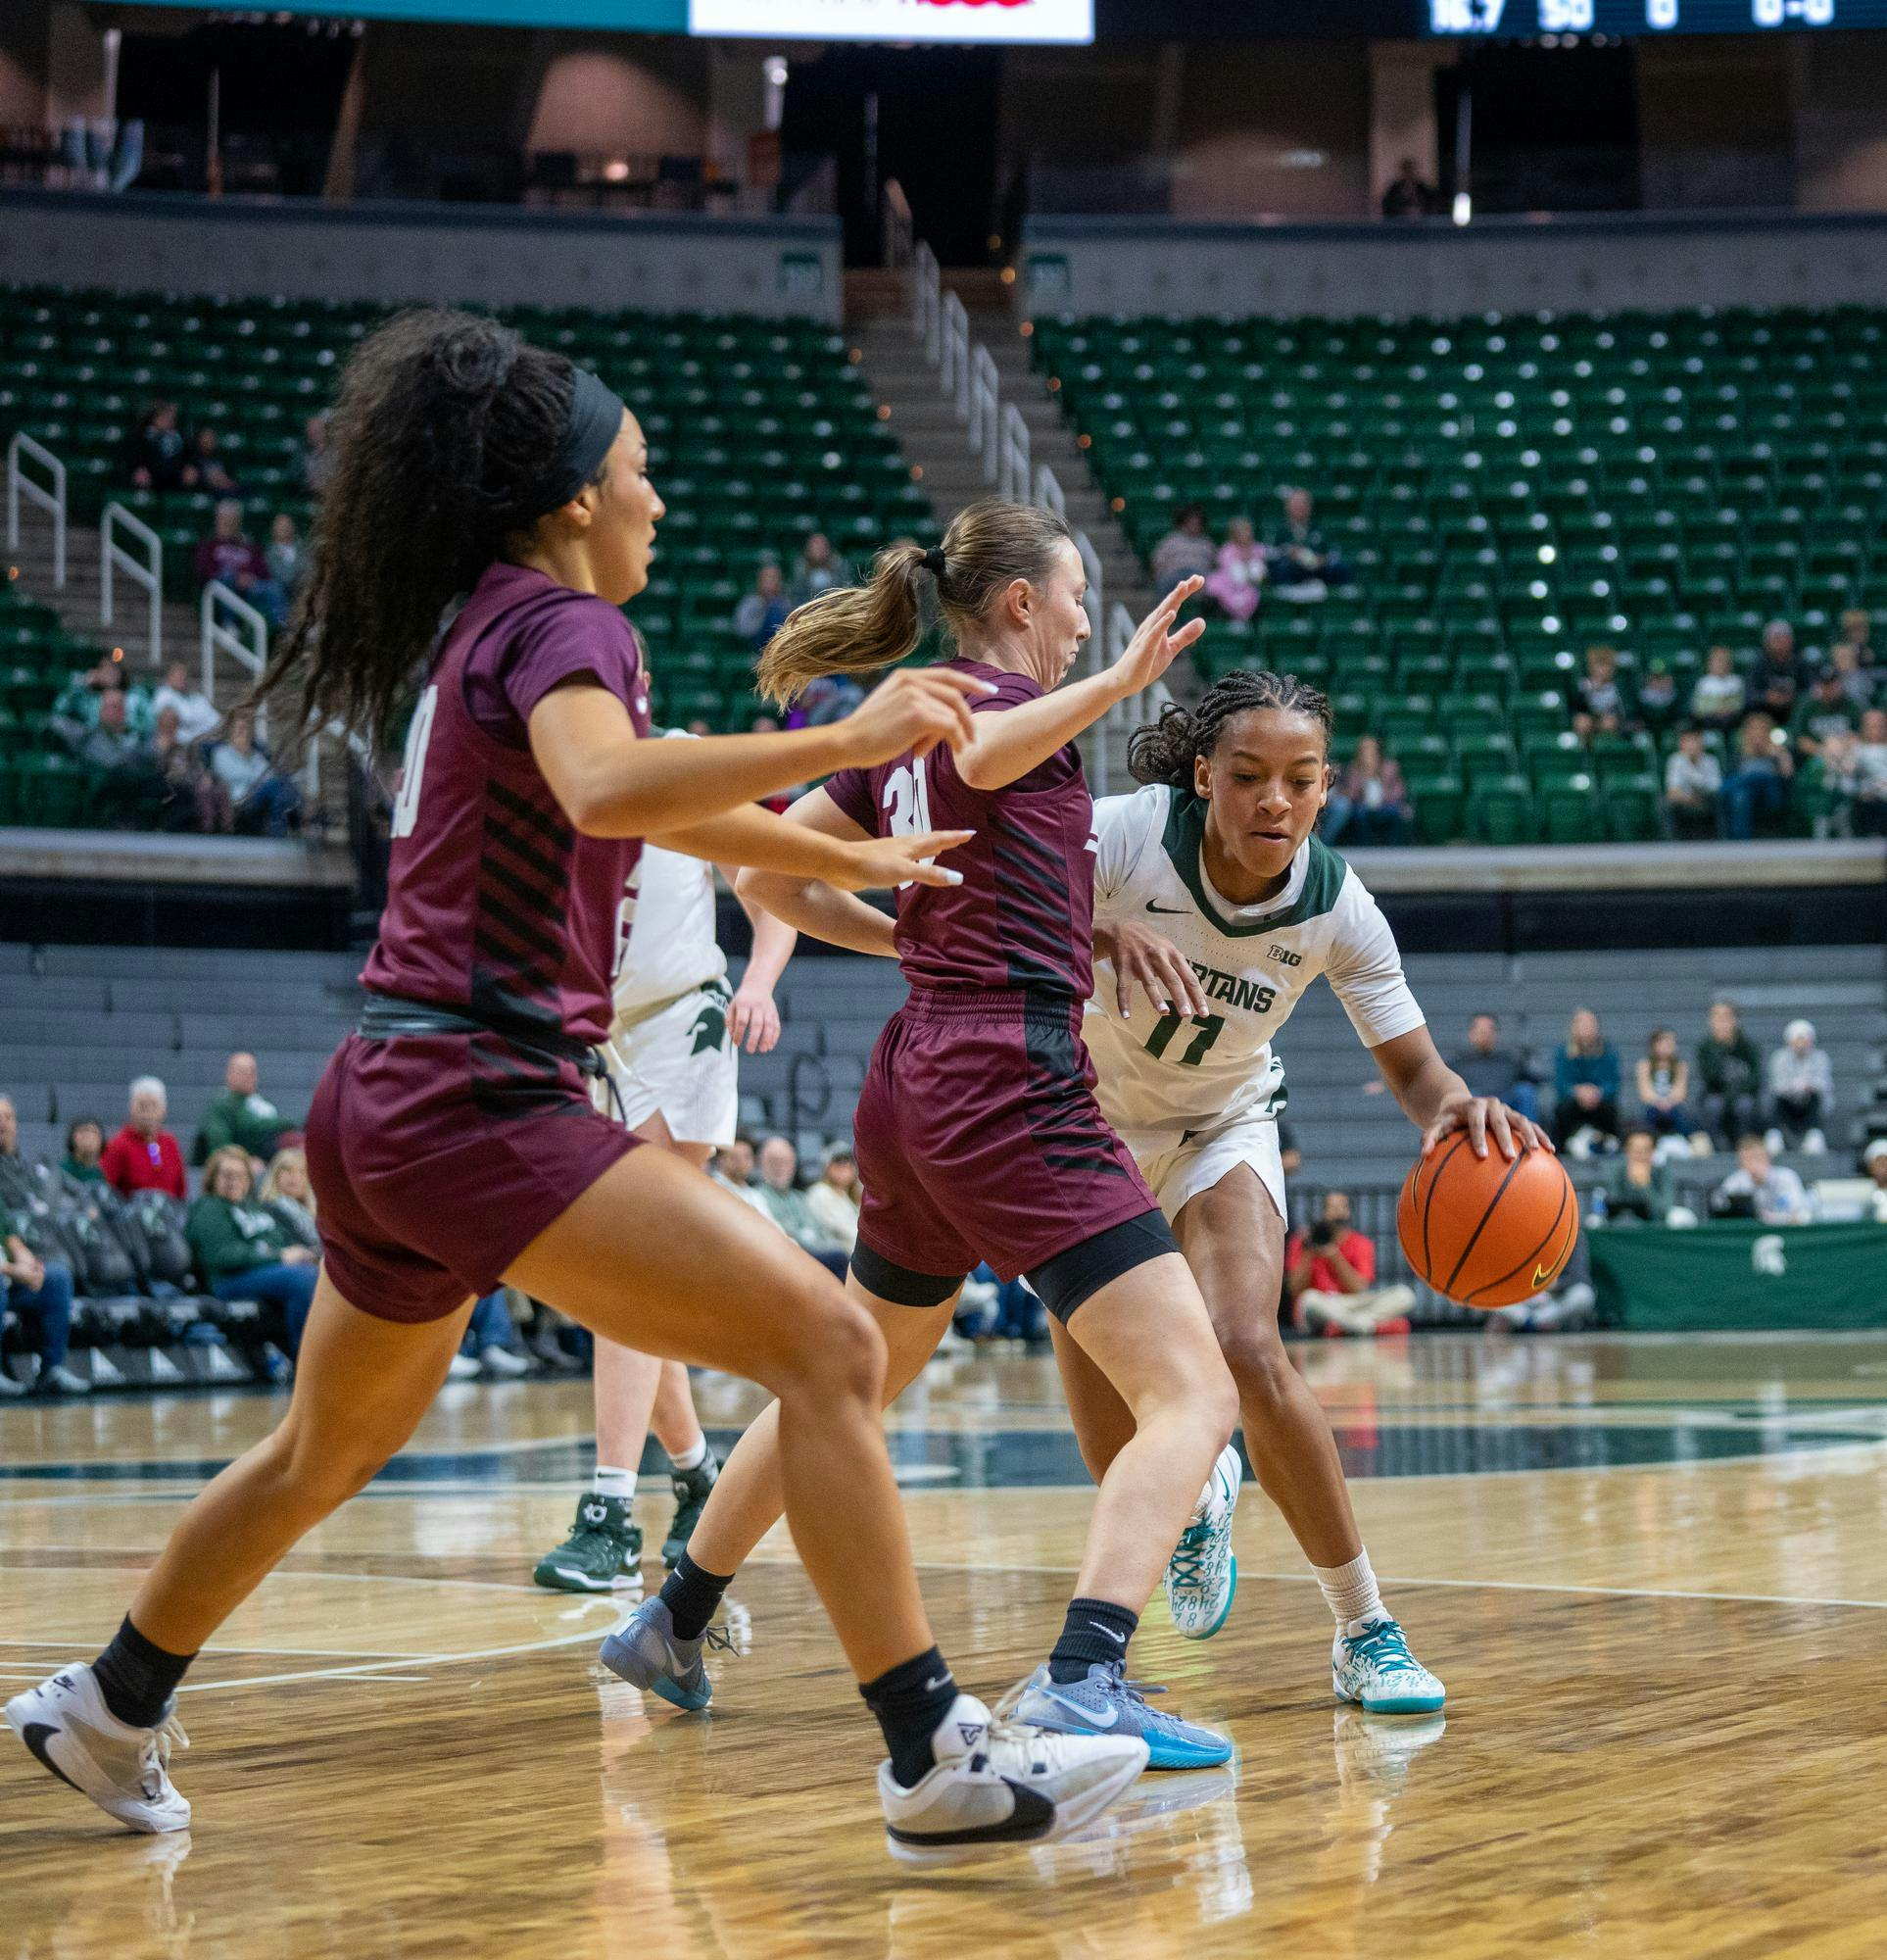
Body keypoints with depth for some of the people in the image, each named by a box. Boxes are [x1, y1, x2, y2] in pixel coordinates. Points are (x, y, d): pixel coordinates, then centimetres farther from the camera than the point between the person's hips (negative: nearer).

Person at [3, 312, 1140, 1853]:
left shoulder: (485, 628, 21)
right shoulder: (561, 620, -7)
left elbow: (651, 804, 37)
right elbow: (605, 791, -32)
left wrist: (849, 859, 46)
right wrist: (847, 739, -33)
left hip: (387, 1107, 10)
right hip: (481, 1100, -10)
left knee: (333, 1446, 29)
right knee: (828, 1346, -15)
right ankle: (937, 1756, -20)